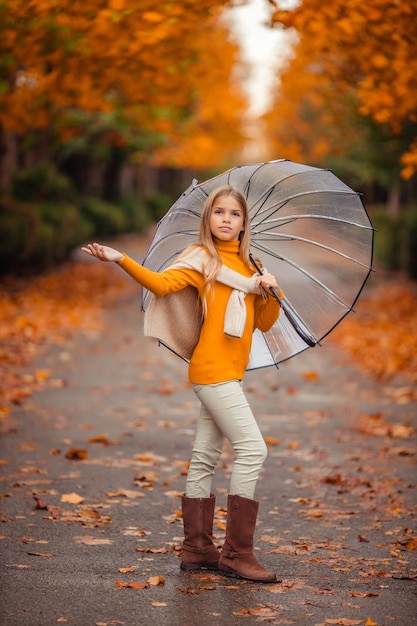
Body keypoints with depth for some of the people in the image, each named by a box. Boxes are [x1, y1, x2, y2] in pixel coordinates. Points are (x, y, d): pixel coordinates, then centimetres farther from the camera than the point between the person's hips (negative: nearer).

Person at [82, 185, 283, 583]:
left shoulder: (246, 267, 18)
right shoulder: (202, 258, -2)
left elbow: (264, 323, 14)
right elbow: (162, 283, -19)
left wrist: (270, 291, -3)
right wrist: (121, 259, -31)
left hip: (228, 373, 8)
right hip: (212, 368, -8)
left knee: (204, 459, 10)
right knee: (252, 448, -14)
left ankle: (197, 549, 15)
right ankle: (236, 552, -11)